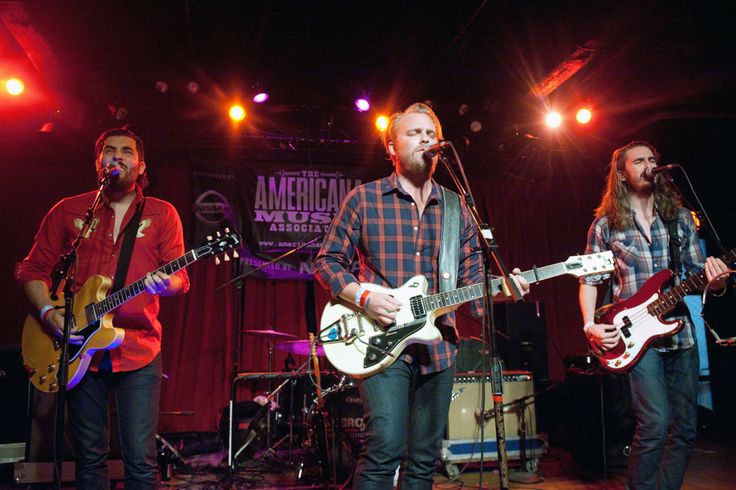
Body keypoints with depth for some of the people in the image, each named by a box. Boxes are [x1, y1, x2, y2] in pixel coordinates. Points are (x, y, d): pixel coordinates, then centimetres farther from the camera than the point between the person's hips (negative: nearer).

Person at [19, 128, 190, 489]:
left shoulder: (162, 214, 5)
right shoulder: (68, 211, 9)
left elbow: (180, 277, -1)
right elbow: (34, 268, 11)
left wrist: (165, 284, -23)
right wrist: (48, 312, -5)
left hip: (139, 349, -1)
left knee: (141, 460, -3)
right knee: (89, 456, 11)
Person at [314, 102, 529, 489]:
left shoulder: (457, 207, 10)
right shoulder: (363, 199, 0)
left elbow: (471, 278, 11)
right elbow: (327, 261, 1)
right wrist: (364, 297, -15)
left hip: (437, 348, 4)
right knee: (386, 446, -17)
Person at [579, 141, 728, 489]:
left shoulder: (681, 218, 11)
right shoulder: (606, 224, 2)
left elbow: (698, 272, 13)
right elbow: (589, 280, 4)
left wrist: (712, 275, -11)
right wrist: (590, 325, -9)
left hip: (680, 332, 4)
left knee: (686, 427, 8)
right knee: (655, 424, -14)